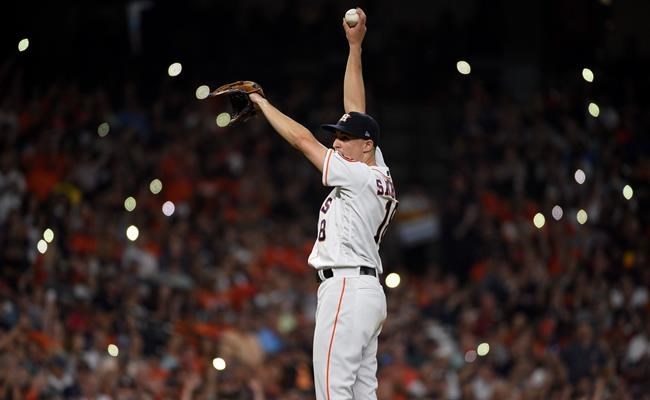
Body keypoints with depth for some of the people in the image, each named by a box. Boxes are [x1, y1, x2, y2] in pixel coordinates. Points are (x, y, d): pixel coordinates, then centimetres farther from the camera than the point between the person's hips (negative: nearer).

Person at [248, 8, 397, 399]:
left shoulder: (361, 176, -9)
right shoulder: (376, 172, 14)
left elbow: (303, 139, -6)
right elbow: (356, 110, 20)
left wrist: (262, 102, 5)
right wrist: (355, 47, 21)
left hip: (347, 289, -10)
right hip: (368, 291, 10)